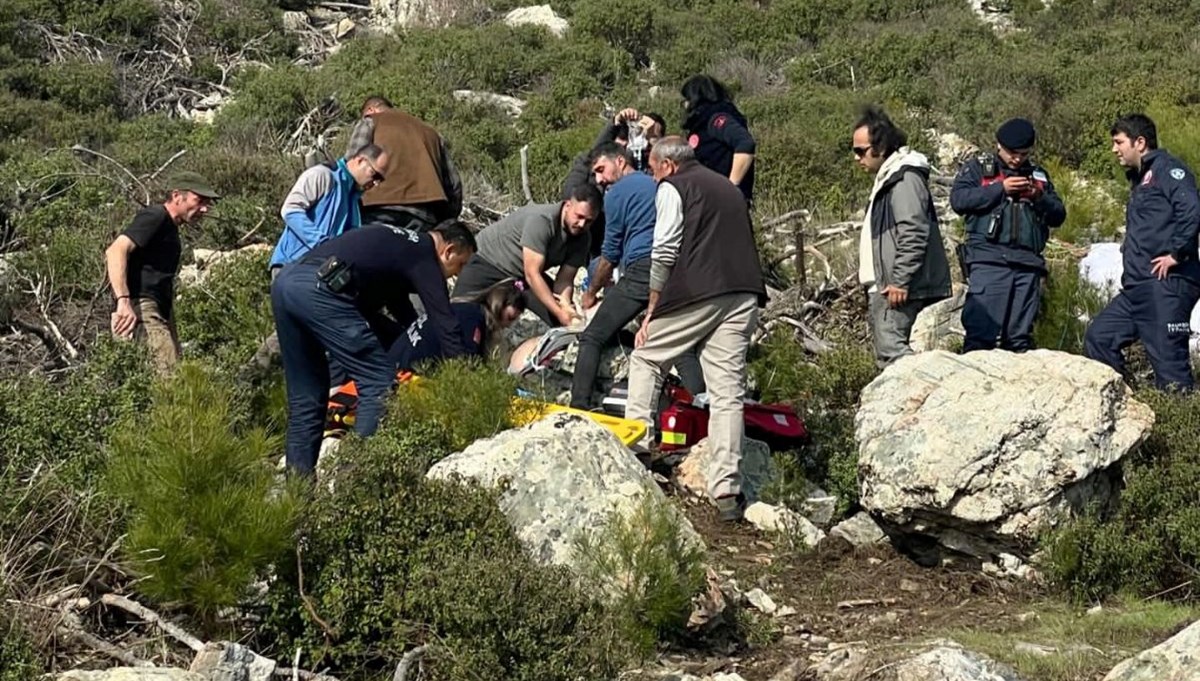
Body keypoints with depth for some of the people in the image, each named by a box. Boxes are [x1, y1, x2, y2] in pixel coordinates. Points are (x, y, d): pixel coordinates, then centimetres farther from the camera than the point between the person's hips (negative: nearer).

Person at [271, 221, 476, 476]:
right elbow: (446, 324, 0)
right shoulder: (423, 257, 6)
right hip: (317, 290, -10)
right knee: (379, 382, -4)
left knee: (305, 395, 17)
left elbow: (399, 305, 44)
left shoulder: (401, 244, 31)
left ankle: (298, 475, 15)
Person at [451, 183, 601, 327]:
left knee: (570, 313, -8)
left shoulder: (582, 239, -12)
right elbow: (532, 275, -35)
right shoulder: (541, 219, -33)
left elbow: (565, 280, -12)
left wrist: (565, 303, -35)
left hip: (521, 274, 7)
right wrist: (560, 313, -40)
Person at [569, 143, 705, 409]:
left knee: (592, 339, 2)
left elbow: (610, 254, 7)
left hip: (641, 270, -6)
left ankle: (578, 408, -6)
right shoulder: (659, 186, 26)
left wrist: (591, 292, 20)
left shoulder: (617, 193, 6)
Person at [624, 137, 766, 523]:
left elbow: (664, 254, -4)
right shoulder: (728, 187, 27)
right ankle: (727, 492, -3)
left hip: (696, 294, -6)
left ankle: (637, 444, 7)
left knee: (645, 359, 16)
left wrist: (651, 311, 0)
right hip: (743, 295, 6)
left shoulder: (672, 188, 5)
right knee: (728, 392, 2)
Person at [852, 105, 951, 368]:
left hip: (899, 288, -11)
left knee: (890, 346, -19)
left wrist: (900, 281, -23)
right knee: (887, 352, 8)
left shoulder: (905, 178, -11)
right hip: (885, 286, 11)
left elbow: (914, 233, -21)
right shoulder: (888, 177, 22)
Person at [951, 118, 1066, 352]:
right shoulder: (978, 168, 10)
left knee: (1020, 336, 6)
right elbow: (958, 200, -5)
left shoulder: (1038, 175, 22)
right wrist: (1000, 188, -8)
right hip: (988, 261, -4)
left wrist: (1039, 197, -1)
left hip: (1028, 263, 4)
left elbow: (1058, 215, 19)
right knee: (981, 332, -14)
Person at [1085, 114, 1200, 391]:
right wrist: (1130, 254, 13)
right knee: (1098, 337, 11)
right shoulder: (1140, 178, 23)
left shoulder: (1167, 170, -8)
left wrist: (1177, 254, -20)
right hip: (1138, 287, 11)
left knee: (1168, 362, -10)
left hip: (1165, 285, -11)